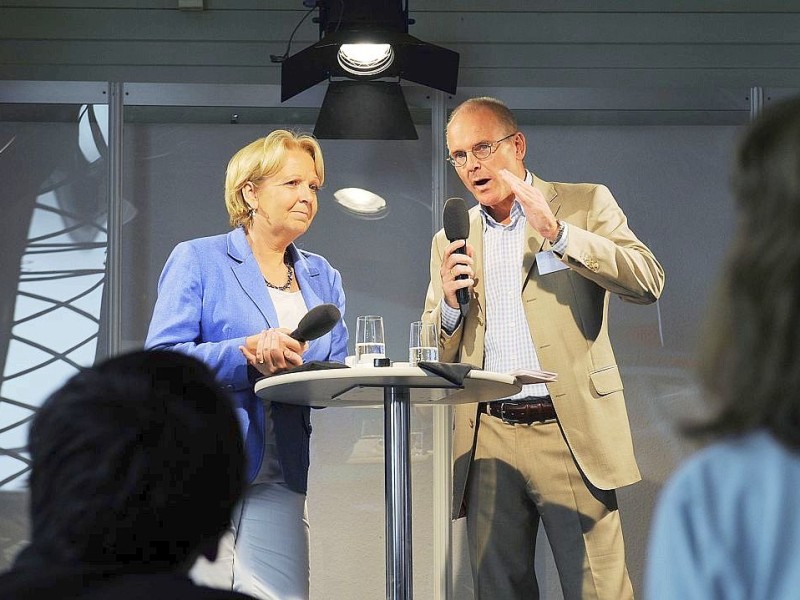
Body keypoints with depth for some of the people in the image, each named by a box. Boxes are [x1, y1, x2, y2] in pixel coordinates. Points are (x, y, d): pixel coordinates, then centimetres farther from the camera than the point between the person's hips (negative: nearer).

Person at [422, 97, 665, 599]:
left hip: (570, 432, -3)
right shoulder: (450, 242, 17)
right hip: (487, 440, 4)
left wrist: (557, 232, -16)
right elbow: (435, 357, 17)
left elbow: (649, 282, -8)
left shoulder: (585, 205, 6)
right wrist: (449, 303, -4)